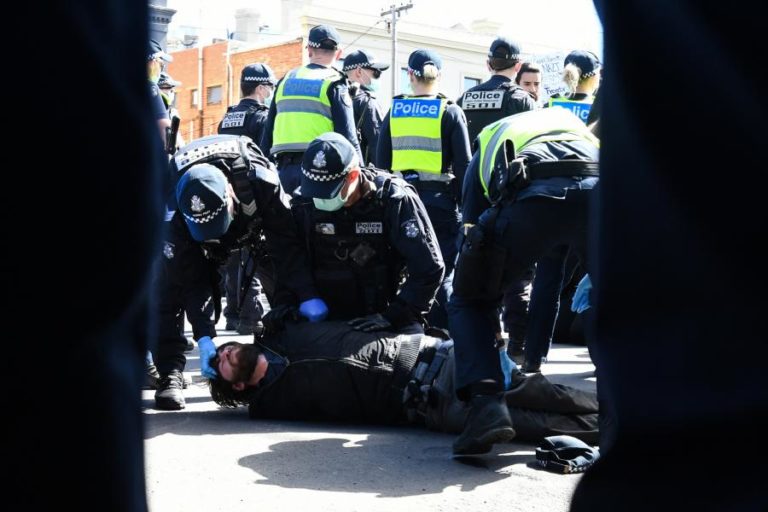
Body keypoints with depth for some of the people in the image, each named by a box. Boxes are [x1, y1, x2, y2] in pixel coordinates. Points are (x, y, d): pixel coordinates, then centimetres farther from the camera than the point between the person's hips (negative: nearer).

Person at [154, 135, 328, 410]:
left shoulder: (261, 182, -43)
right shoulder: (177, 215, -40)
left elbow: (287, 242, -35)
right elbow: (191, 280, -34)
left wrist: (308, 296, -39)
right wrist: (203, 338, -40)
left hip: (255, 224, 1)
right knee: (170, 286, -22)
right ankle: (170, 373, -18)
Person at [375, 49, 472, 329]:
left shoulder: (394, 112, 8)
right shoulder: (450, 112, 0)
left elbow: (381, 163, 8)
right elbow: (463, 164, -4)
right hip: (439, 199, -3)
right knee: (442, 274, 0)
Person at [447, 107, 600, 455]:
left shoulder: (488, 142, 40)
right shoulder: (575, 126, 46)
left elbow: (472, 234, 36)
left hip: (530, 196, -2)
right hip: (597, 189, 2)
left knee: (469, 302, 18)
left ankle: (486, 403, -1)